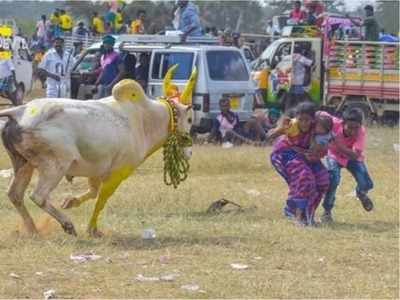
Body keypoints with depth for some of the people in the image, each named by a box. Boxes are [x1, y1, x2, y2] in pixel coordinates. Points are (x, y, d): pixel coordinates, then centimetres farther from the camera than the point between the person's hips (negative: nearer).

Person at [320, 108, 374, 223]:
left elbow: (355, 155, -43)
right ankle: (327, 211, -5)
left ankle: (361, 193, 28)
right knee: (333, 179, -28)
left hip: (352, 158, 1)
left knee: (366, 184, -13)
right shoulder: (334, 123, -36)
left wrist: (338, 144, -55)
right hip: (334, 156, -1)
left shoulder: (360, 131, -36)